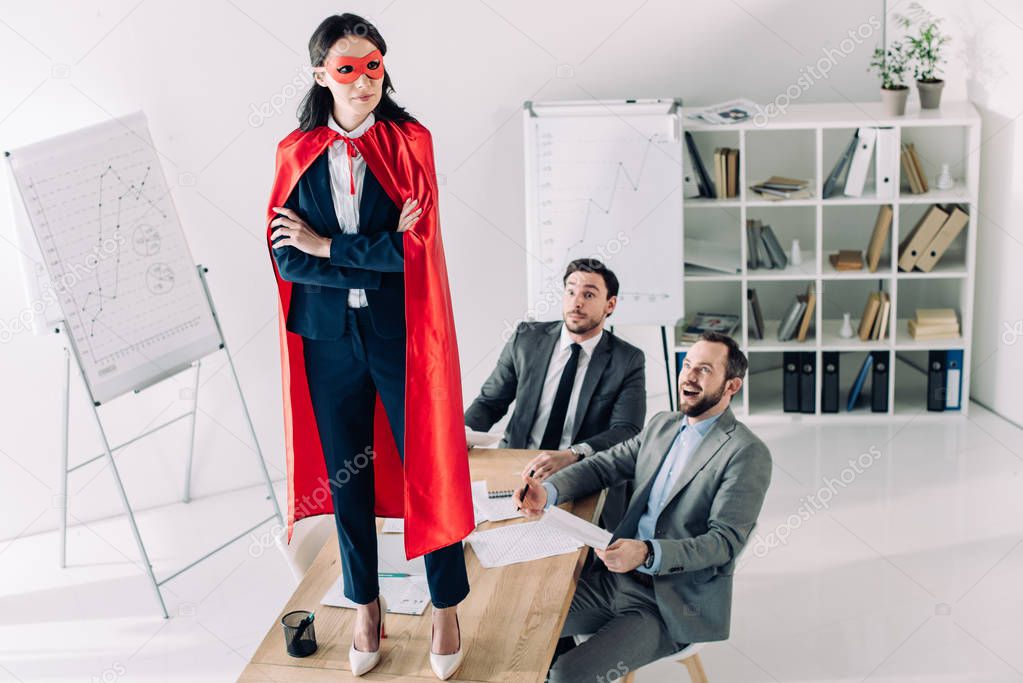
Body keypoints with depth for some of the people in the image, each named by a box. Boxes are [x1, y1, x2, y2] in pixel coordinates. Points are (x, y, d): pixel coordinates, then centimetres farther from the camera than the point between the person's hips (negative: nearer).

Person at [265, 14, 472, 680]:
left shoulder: (409, 142, -4)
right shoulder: (295, 153, 2)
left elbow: (412, 247, -14)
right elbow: (287, 259, -5)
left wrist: (325, 246, -9)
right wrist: (372, 260, -15)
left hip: (402, 336, -2)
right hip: (328, 340, 3)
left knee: (426, 469, 4)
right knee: (346, 475, 12)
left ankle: (447, 608, 21)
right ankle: (367, 608, 30)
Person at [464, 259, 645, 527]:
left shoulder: (629, 361, 1)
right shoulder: (526, 338, 7)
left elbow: (626, 431, -10)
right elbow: (490, 402, 13)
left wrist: (572, 455, -30)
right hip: (518, 469, 3)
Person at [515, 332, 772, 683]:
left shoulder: (747, 453, -12)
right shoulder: (661, 425, 12)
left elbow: (725, 542, -18)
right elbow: (603, 465, 11)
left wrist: (648, 553, -32)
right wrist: (548, 491, -9)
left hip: (674, 607, -7)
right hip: (615, 578, 7)